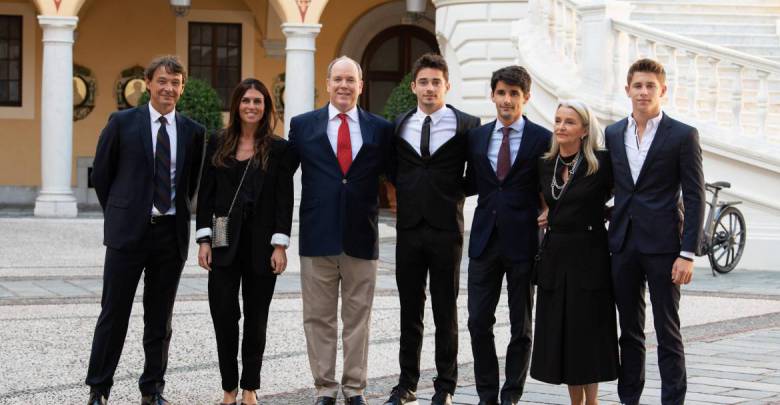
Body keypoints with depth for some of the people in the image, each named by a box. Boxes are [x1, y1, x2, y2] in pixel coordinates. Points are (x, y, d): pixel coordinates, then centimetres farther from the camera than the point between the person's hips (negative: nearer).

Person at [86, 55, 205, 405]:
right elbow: (101, 173, 7)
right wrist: (118, 214, 10)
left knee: (160, 318, 9)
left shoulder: (193, 131, 5)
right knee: (114, 313, 1)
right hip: (128, 232, -2)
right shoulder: (122, 122, -1)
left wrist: (177, 212, 11)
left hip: (171, 232, 2)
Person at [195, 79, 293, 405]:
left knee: (256, 317, 6)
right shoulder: (218, 144, 6)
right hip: (225, 243, 1)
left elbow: (285, 200, -2)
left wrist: (280, 245, -9)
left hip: (261, 245, -1)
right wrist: (204, 240, -1)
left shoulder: (278, 149, 1)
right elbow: (205, 194, 5)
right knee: (223, 314, -2)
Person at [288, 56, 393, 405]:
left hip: (362, 236, 0)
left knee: (358, 317, 7)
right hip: (318, 236, 0)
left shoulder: (380, 128, 5)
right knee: (319, 318, 5)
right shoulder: (303, 125, 5)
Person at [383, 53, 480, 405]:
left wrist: (454, 192, -1)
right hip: (409, 227, 3)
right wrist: (403, 194, 5)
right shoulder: (399, 125, 8)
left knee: (446, 311, 4)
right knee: (409, 310, 9)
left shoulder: (466, 125, -1)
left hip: (446, 227, -3)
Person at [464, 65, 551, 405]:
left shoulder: (542, 139, -3)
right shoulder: (477, 137, 9)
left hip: (523, 241, -3)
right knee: (478, 321, 3)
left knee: (521, 326, 6)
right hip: (485, 239, 3)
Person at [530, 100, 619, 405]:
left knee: (588, 332, -1)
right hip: (554, 255, 5)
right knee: (559, 333, 6)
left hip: (589, 256, -5)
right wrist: (552, 215, 7)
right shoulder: (545, 165, 8)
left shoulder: (601, 163, -9)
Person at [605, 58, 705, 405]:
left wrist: (687, 253, -12)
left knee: (668, 333, -1)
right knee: (629, 331, 11)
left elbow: (695, 197, -5)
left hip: (662, 246, -4)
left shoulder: (683, 136, -3)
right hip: (623, 244, 4)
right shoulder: (613, 134, 10)